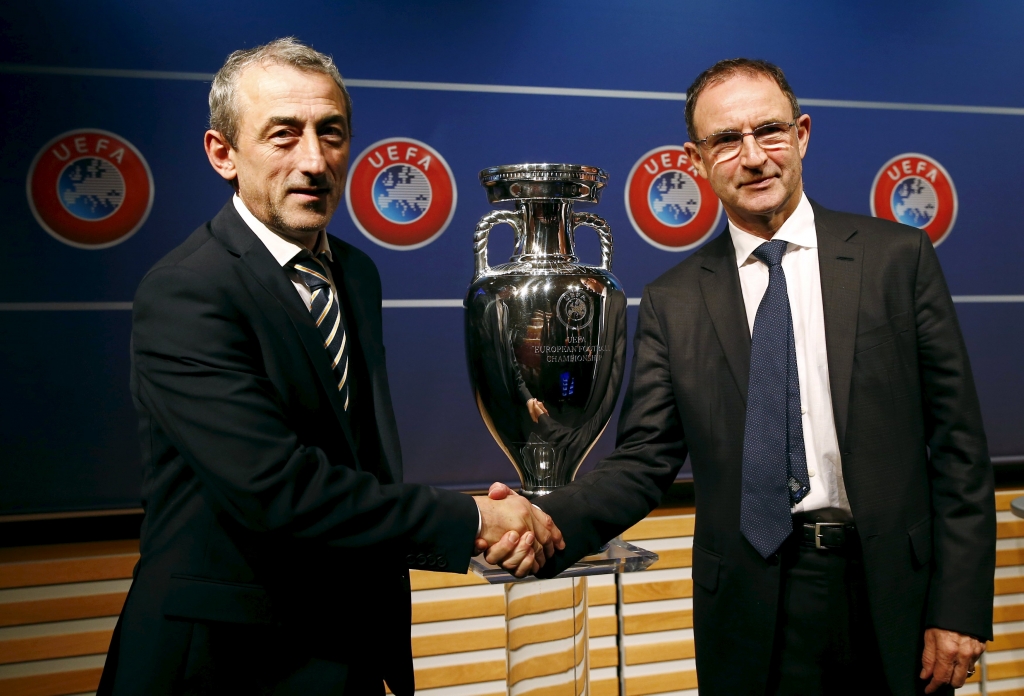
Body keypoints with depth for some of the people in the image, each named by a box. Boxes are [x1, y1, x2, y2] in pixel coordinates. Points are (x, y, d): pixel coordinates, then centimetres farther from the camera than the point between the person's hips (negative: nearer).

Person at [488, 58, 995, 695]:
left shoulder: (899, 256, -1)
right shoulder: (672, 302, 0)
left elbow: (957, 439, -1)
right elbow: (644, 460, -2)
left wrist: (961, 607, -5)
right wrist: (550, 523, -21)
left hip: (892, 596, 1)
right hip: (750, 615, 0)